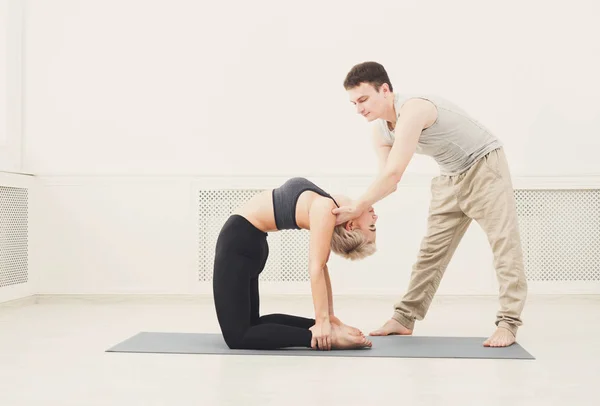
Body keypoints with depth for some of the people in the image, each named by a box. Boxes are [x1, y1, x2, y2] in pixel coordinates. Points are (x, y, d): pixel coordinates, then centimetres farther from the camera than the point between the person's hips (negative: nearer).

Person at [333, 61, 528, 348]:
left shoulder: (413, 109, -32)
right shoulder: (379, 131, -3)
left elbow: (393, 174, -38)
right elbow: (387, 179, -4)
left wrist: (357, 208, -33)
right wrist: (361, 209, -21)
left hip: (484, 165, -8)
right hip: (449, 177, 8)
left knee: (504, 243, -12)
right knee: (431, 250, 7)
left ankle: (508, 323, -9)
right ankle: (405, 318, 10)